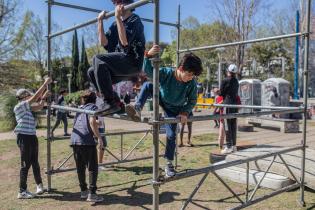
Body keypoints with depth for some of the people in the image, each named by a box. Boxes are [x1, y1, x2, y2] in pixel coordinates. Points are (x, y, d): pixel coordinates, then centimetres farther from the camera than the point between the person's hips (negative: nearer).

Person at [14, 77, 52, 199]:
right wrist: (45, 84, -15)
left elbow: (39, 107, 20)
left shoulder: (26, 107, 13)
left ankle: (39, 184, 31)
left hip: (32, 137, 9)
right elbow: (35, 97, -18)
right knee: (25, 165, -3)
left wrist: (44, 97, 6)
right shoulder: (19, 106, -12)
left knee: (34, 163, 18)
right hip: (24, 137, -9)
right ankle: (22, 191, 5)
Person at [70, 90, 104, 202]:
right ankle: (92, 194, -3)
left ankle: (83, 191, 25)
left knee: (80, 167, 16)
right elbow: (92, 122, -13)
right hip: (87, 140, -7)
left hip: (74, 140, 7)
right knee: (92, 168, 0)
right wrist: (99, 137, -12)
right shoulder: (93, 107, 4)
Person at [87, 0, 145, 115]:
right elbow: (104, 43, 10)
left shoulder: (134, 20, -5)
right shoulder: (116, 24, 19)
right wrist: (100, 21, 8)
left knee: (98, 59, -25)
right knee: (91, 72, 6)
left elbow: (125, 41, -22)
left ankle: (110, 102, -24)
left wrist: (118, 17, -21)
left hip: (132, 62, -9)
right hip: (120, 64, 9)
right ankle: (115, 102, 2)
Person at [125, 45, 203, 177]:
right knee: (147, 86, -27)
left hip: (173, 110, 0)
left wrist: (185, 113, -24)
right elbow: (148, 71, -31)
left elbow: (192, 100, -11)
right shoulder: (166, 73, -31)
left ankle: (169, 163, 16)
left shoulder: (192, 84, -27)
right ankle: (137, 109, -35)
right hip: (161, 99, 0)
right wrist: (148, 55, -49)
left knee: (171, 135, -3)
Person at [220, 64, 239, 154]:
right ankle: (234, 145, 18)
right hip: (235, 104, 7)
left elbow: (221, 93, -6)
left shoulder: (225, 81, -10)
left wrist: (217, 91, 16)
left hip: (227, 105, -7)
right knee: (233, 125, 12)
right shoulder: (236, 81, 12)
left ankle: (229, 146, -3)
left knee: (227, 126, -4)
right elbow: (236, 93, 15)